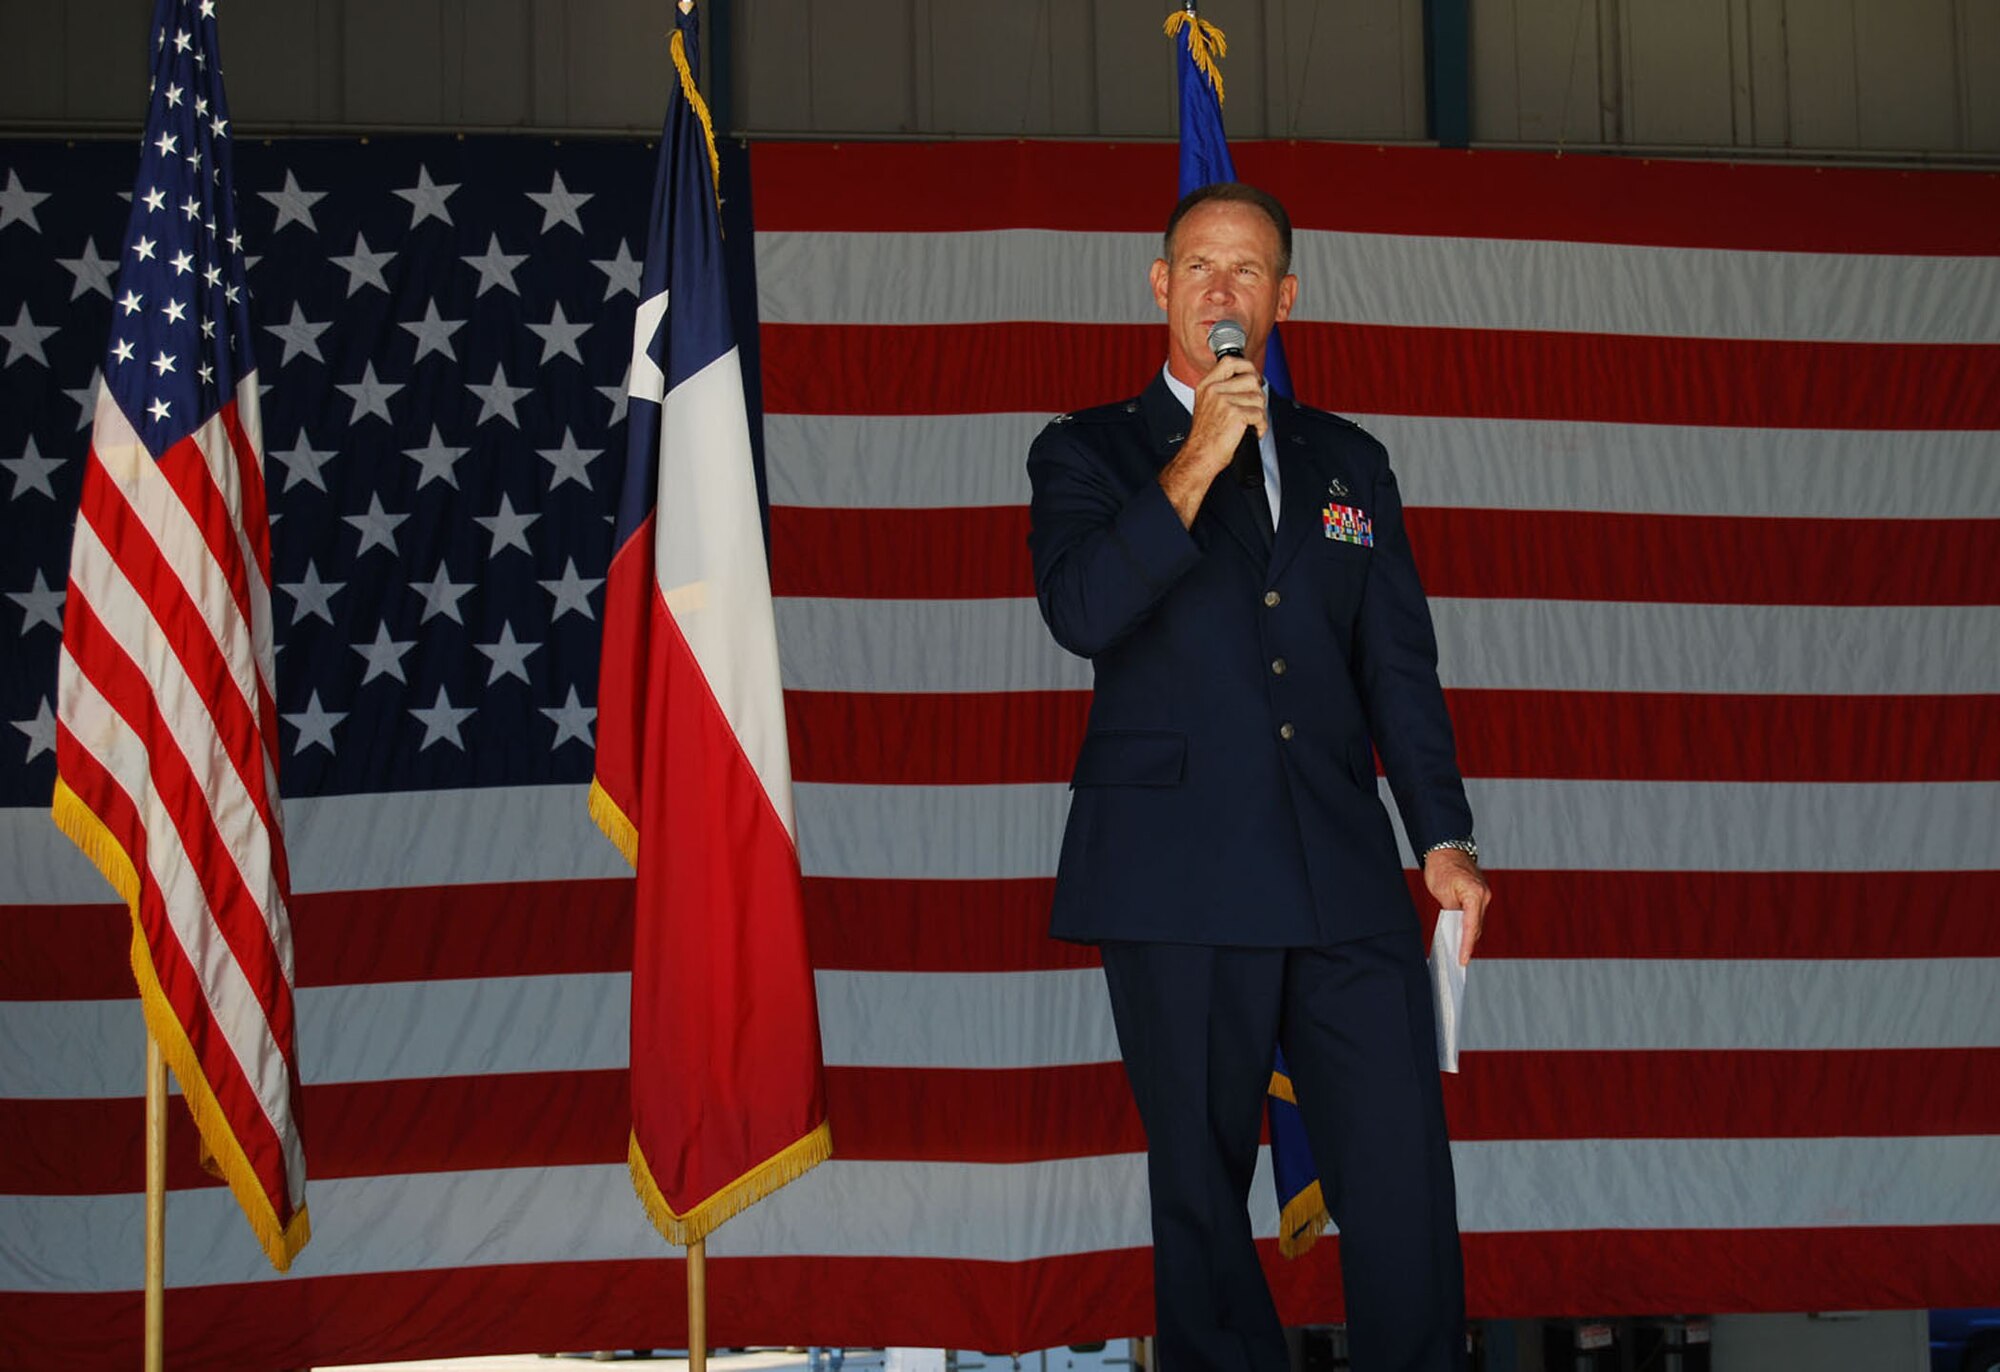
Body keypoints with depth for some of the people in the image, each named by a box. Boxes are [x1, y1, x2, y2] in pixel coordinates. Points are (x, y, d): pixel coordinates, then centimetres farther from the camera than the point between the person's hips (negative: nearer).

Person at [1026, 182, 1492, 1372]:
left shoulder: (1350, 462, 18)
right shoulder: (1090, 452, 9)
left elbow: (1400, 664, 16)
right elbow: (1082, 612, -10)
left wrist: (1444, 837, 6)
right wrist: (1193, 465, -12)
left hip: (1344, 875, 3)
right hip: (1179, 877, -2)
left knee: (1405, 1177, -6)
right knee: (1203, 1191, 3)